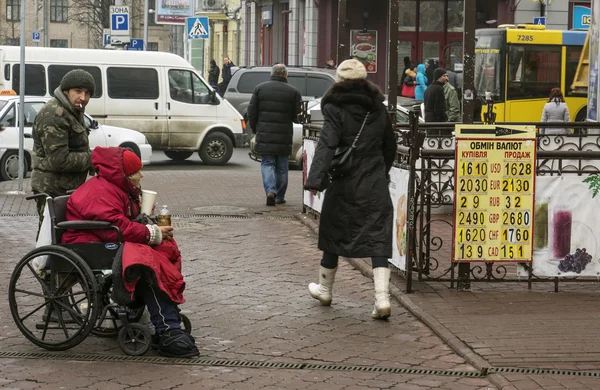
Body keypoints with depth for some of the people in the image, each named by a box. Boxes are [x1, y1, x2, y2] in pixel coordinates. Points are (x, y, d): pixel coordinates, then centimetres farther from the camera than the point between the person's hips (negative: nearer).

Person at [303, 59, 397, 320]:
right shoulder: (378, 108, 6)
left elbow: (327, 145, -21)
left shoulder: (336, 109, -9)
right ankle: (382, 298, -11)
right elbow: (390, 146, 16)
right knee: (378, 237, 2)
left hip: (344, 185, -3)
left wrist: (315, 179, -28)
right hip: (375, 185, 3)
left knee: (333, 233, 14)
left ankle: (324, 290, 30)